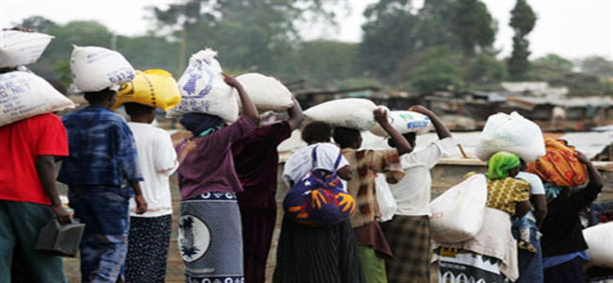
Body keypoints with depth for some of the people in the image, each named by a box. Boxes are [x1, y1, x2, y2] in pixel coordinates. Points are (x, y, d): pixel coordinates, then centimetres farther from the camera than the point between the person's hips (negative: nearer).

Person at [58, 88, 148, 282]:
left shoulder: (68, 122, 6)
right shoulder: (115, 123, -9)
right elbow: (129, 164, -9)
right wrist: (139, 194, -3)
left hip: (78, 192, 5)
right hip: (109, 193, -5)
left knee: (88, 244, 14)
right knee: (115, 243, -2)